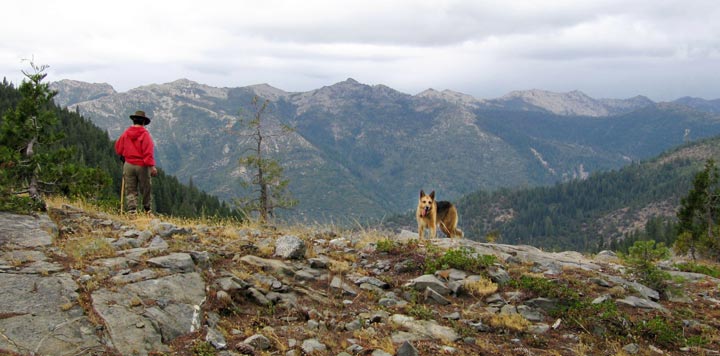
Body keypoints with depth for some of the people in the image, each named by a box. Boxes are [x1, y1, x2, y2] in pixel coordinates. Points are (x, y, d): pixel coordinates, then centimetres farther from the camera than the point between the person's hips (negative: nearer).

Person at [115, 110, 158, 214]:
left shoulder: (125, 134, 2)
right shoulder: (145, 134, -11)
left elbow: (118, 148, 11)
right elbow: (149, 152, -17)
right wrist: (152, 166, -18)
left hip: (128, 165, 3)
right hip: (142, 166, -3)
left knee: (130, 190, 7)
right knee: (146, 189, 10)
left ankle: (132, 209, -5)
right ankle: (147, 209, 19)